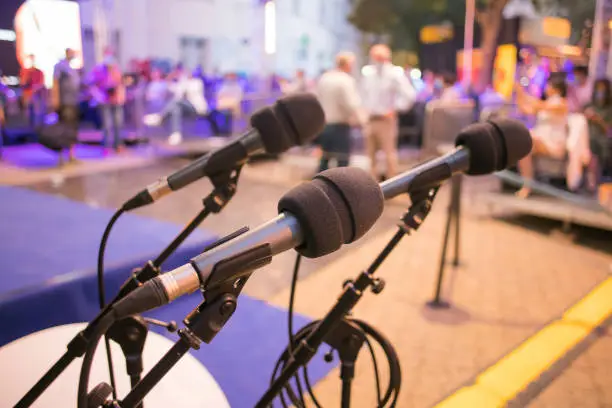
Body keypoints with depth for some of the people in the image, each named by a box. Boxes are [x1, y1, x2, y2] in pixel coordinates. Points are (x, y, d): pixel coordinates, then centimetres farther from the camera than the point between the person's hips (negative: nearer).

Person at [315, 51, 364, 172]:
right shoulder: (346, 80, -12)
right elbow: (351, 104, -17)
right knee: (342, 161, -1)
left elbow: (317, 100, 11)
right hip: (340, 126, -7)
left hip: (324, 125, 7)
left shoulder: (323, 78, 9)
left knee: (324, 159, 17)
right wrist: (360, 118, -4)